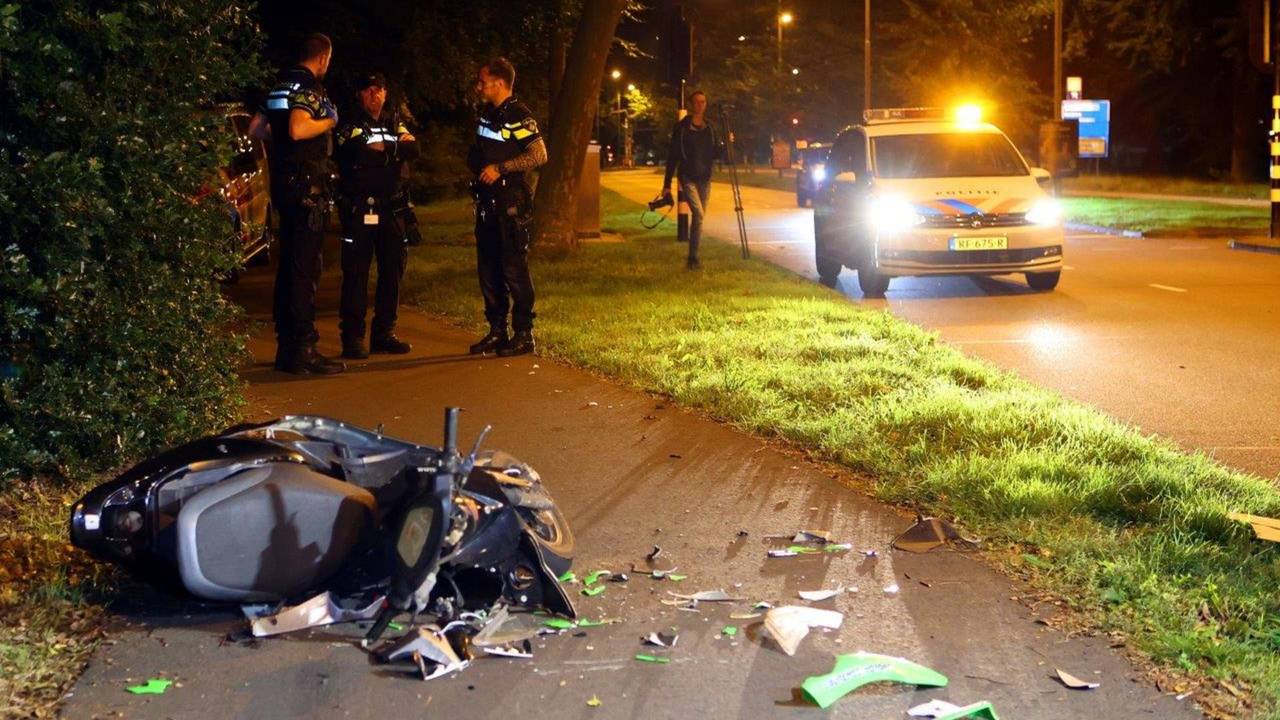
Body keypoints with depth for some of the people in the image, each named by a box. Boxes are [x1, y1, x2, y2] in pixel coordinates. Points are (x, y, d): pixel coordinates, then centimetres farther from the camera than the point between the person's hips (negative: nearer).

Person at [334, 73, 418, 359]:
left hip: (390, 207, 5)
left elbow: (413, 149, -3)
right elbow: (351, 153, -17)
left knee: (392, 269, 7)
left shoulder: (395, 126, 17)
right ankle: (353, 337, -5)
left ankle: (384, 333, 16)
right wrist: (394, 148, -10)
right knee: (356, 272, -7)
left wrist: (380, 147, -14)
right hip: (358, 207, -5)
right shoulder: (350, 127, 4)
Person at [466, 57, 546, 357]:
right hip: (487, 203, 9)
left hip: (511, 204, -9)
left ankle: (523, 334, 0)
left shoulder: (518, 115, -11)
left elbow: (540, 155, -20)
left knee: (514, 270, -6)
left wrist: (500, 168, -21)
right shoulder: (488, 114, 16)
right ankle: (497, 332, 18)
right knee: (488, 271, 11)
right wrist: (475, 163, 11)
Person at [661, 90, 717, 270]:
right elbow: (672, 156, -4)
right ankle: (694, 258, -16)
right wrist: (667, 184, -6)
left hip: (705, 179, 5)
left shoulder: (709, 128, 9)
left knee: (698, 217, 8)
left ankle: (693, 258, 17)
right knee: (698, 214, -20)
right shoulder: (682, 127, -4)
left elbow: (714, 154, 15)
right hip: (688, 178, -5)